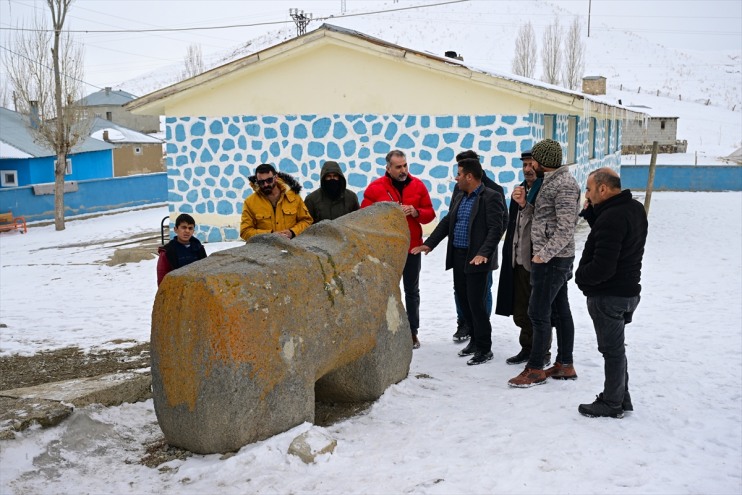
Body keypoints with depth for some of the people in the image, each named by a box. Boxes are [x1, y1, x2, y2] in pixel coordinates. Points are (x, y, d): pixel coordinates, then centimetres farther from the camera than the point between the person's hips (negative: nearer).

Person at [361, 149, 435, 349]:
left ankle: (412, 332, 21)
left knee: (412, 290, 11)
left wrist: (416, 212, -14)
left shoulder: (418, 185, 3)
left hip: (412, 248, 2)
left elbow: (430, 213, 6)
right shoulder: (376, 188, -4)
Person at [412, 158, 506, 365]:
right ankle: (475, 339, 30)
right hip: (458, 257, 8)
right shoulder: (458, 198, 14)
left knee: (476, 303, -5)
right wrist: (429, 243, 9)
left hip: (476, 259, -8)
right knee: (463, 300, 14)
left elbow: (496, 229, -16)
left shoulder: (490, 197, -10)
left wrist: (483, 253, -27)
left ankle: (484, 349, 8)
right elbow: (447, 222, 18)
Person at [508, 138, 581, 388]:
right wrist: (524, 204, 1)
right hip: (553, 257, 10)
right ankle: (565, 365, 21)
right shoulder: (551, 181, 14)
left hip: (552, 259, -10)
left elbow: (566, 228, -22)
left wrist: (544, 255, -23)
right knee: (560, 311, 13)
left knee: (539, 312, -5)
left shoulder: (564, 184, -17)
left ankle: (535, 369, 3)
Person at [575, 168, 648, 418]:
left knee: (612, 349, 2)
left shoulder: (611, 218, -25)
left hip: (609, 296, -10)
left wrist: (580, 276, -9)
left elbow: (602, 267, -28)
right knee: (616, 347, 20)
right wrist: (590, 211, 1)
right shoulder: (634, 208, 6)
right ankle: (621, 398, 30)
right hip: (628, 291, 10)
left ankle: (612, 403, 14)